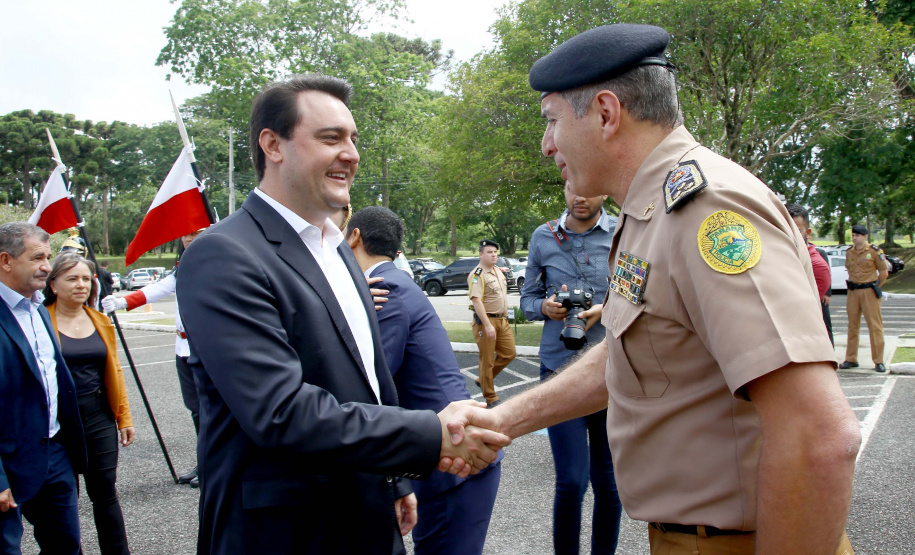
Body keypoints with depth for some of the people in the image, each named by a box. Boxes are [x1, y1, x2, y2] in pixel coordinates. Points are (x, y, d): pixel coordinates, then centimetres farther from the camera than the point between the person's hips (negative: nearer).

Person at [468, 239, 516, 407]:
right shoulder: (477, 275, -15)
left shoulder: (498, 271, 13)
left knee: (509, 353, 9)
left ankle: (483, 379, 26)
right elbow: (476, 301, -23)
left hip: (502, 320, 9)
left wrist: (505, 316, 21)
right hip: (486, 321, -9)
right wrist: (487, 325, -27)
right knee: (487, 360, 0)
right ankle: (491, 399, 10)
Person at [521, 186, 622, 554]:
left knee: (608, 480, 10)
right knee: (571, 481, -2)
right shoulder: (543, 237, 6)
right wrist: (545, 307, -9)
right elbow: (527, 299, 12)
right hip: (560, 368, 0)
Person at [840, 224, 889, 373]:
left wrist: (874, 288, 3)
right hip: (853, 292, 5)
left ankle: (879, 361, 1)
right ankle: (851, 359, 15)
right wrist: (853, 285, 12)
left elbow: (884, 272, -1)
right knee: (852, 326, 8)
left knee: (875, 326, -3)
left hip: (869, 291, -5)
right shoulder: (849, 253, 8)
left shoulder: (874, 251, -6)